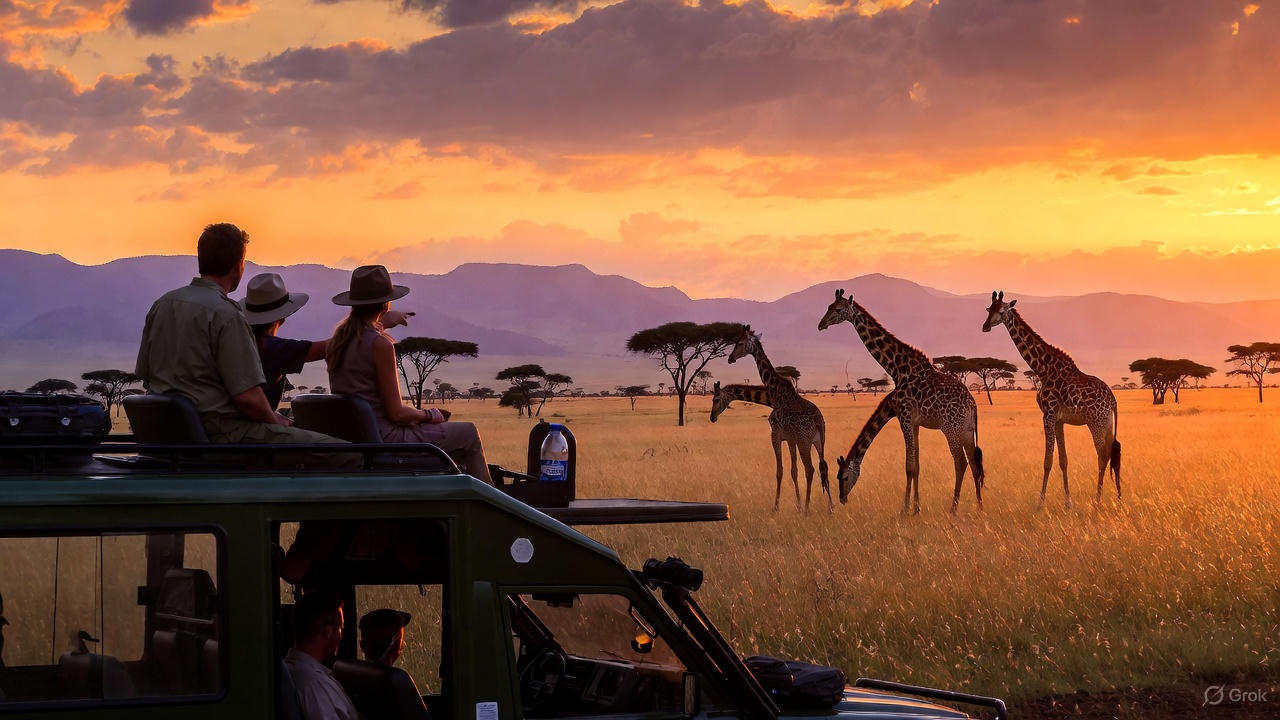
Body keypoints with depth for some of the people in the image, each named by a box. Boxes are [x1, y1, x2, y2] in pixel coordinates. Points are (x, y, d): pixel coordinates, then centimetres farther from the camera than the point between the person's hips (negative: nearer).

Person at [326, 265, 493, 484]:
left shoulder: (338, 338, 5)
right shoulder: (380, 345, -20)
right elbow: (396, 413, -17)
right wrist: (428, 415, 2)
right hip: (383, 439, -9)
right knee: (469, 434, 9)